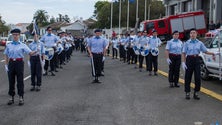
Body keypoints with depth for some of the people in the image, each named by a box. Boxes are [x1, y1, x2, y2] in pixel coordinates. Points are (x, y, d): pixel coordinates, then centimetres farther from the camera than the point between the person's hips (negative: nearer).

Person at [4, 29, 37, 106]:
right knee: (11, 81, 8)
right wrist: (6, 65, 4)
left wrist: (35, 52, -30)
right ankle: (11, 97, 20)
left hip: (19, 63, -2)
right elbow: (6, 56, 12)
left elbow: (30, 53, -9)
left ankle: (21, 98, 10)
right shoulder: (9, 45, 8)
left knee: (20, 81, 1)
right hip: (11, 63, 2)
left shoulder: (22, 45, 1)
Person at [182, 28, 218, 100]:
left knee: (197, 78, 0)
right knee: (188, 78, 1)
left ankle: (196, 93, 11)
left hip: (196, 60, 2)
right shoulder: (187, 43, 1)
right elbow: (183, 53, -2)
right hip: (189, 60, -2)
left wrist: (213, 53, -7)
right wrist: (183, 62, -11)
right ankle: (187, 93, 11)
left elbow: (205, 51, 8)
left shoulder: (200, 43, 8)